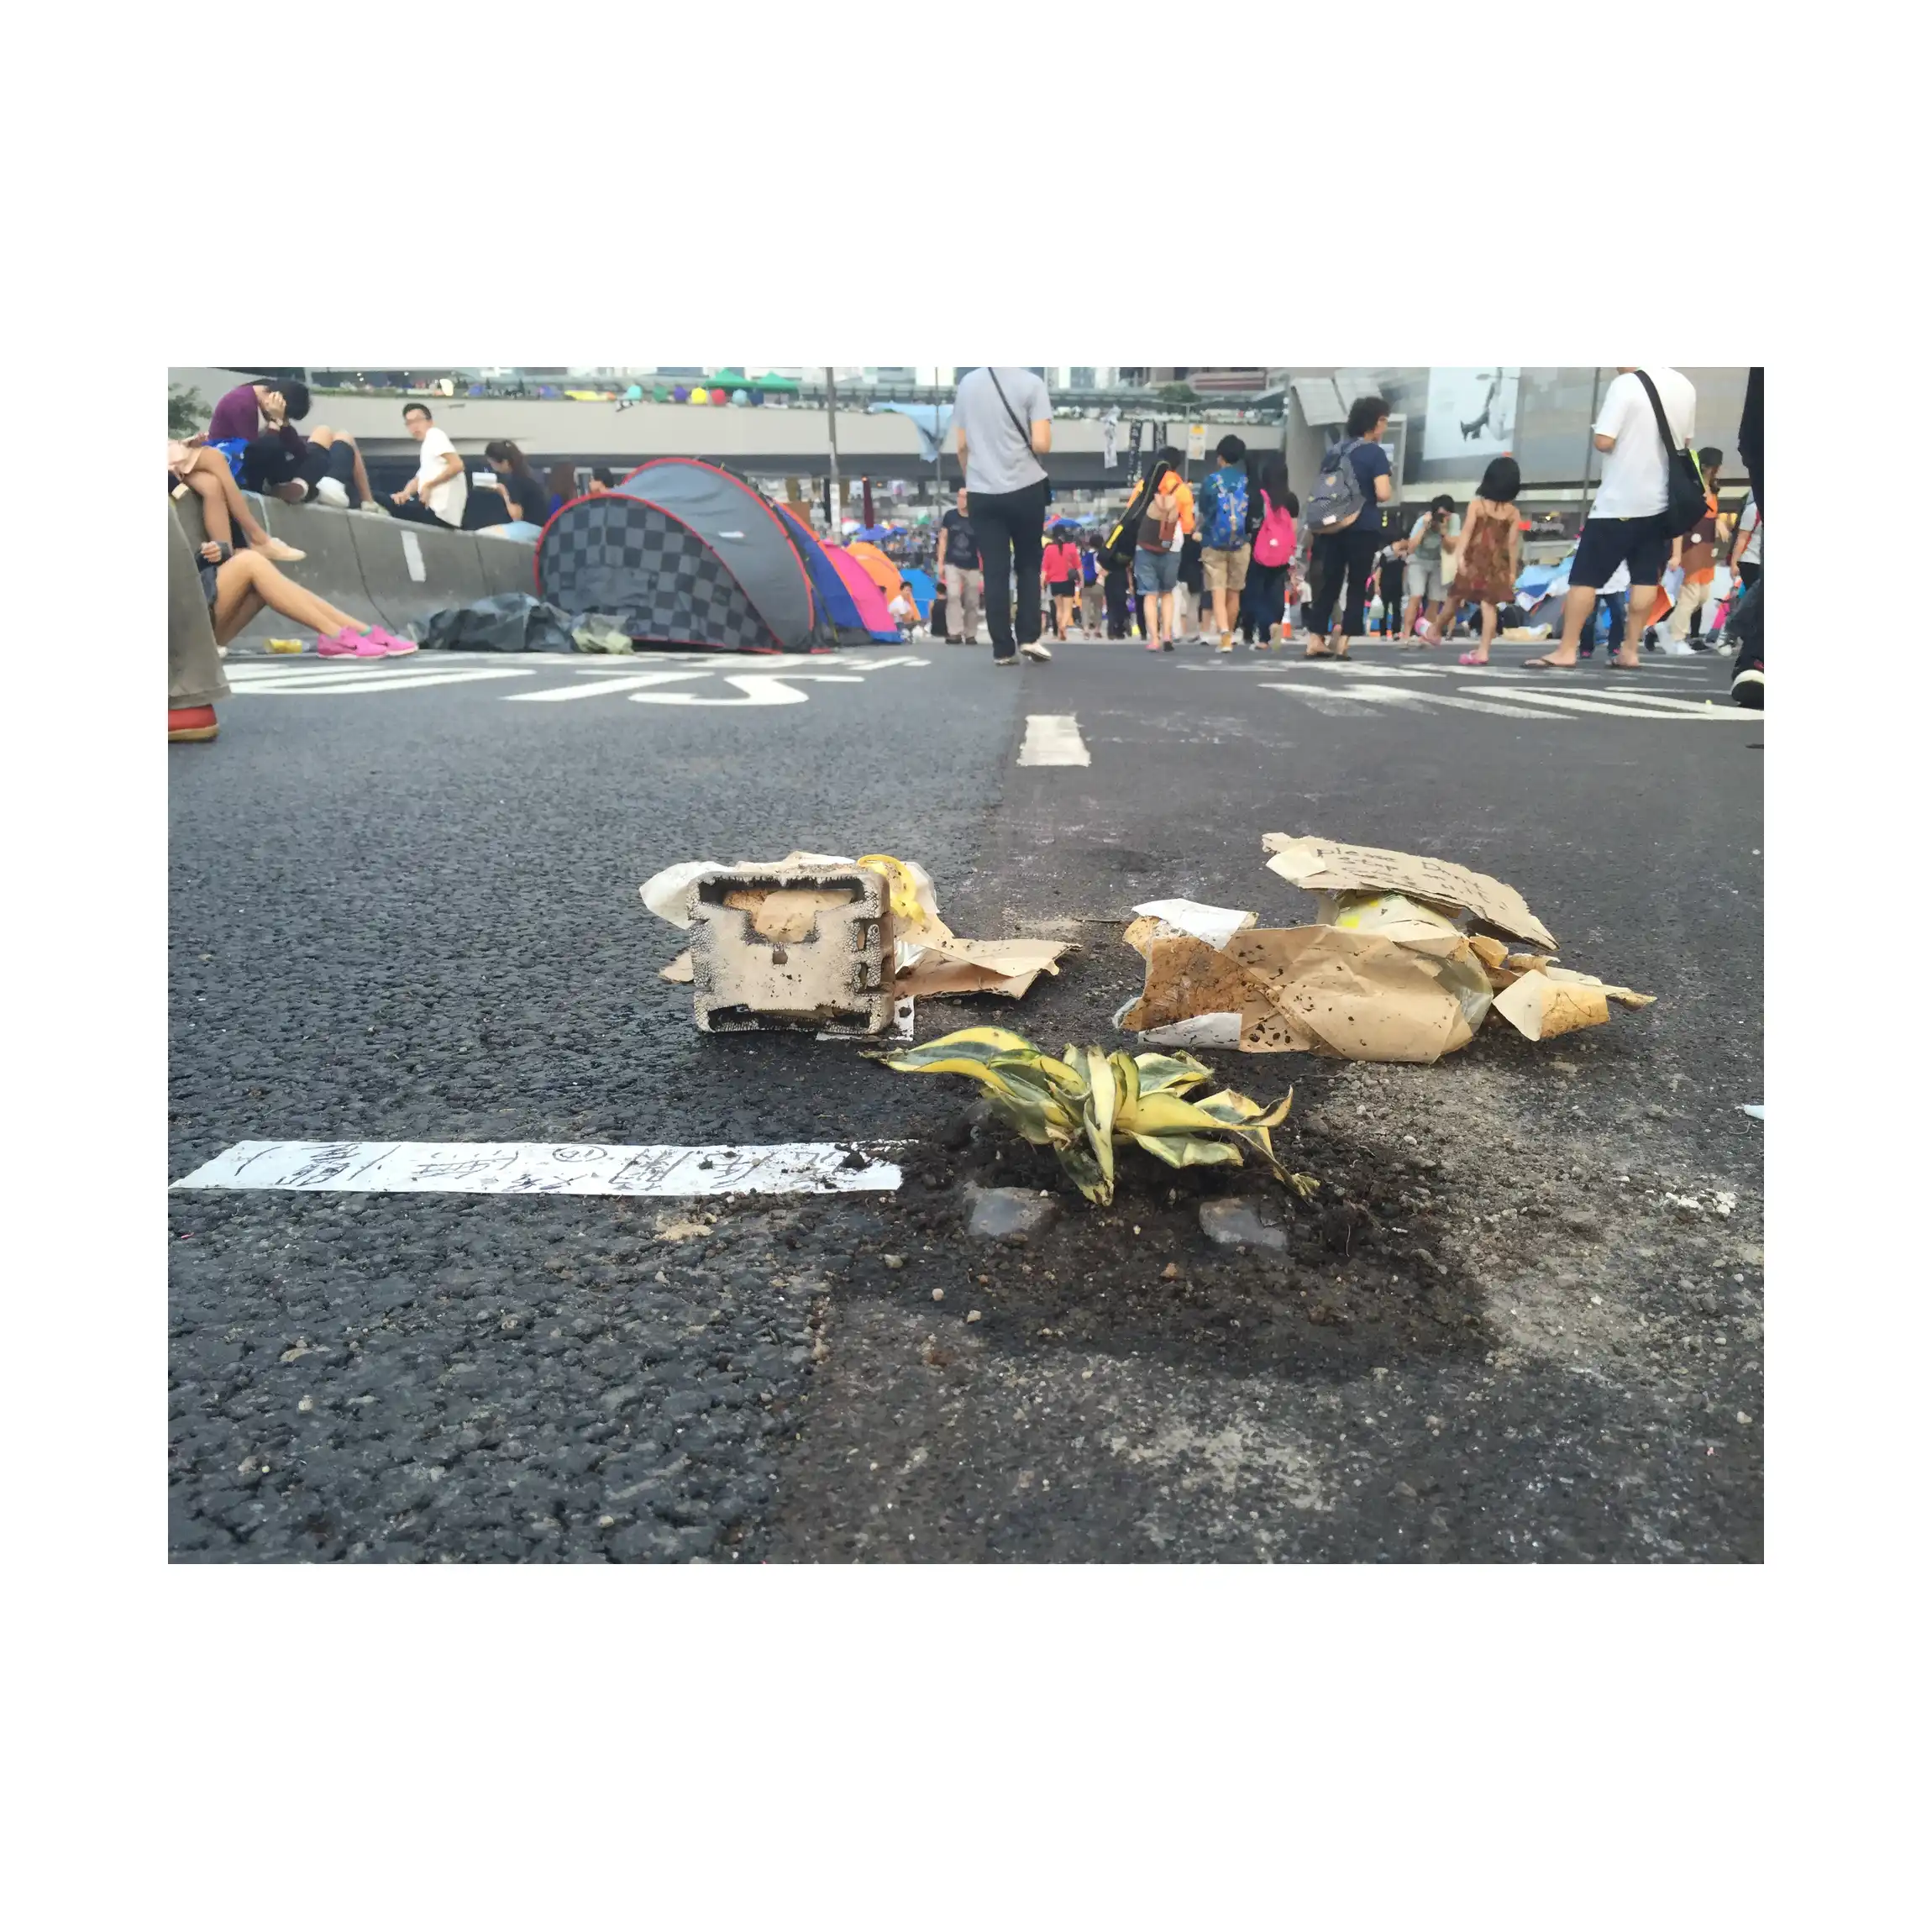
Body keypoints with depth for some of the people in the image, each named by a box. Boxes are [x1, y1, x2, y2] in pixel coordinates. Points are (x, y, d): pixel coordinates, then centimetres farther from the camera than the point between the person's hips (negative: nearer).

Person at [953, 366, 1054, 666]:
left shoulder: (966, 384, 5)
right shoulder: (1031, 383, -5)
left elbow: (962, 446, 9)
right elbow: (1041, 444, -12)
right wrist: (1035, 441, 11)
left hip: (981, 492, 2)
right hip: (1025, 488, -2)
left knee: (994, 571, 4)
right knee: (1028, 565, 14)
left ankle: (1002, 650, 4)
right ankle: (1029, 637, 7)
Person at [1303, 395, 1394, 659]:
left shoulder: (1334, 451, 13)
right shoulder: (1375, 453, -8)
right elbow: (1383, 494, -17)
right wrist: (1390, 486, 4)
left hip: (1331, 526, 5)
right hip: (1363, 529, -5)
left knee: (1328, 584, 8)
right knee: (1357, 586, 3)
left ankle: (1315, 640, 1)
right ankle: (1343, 644, -1)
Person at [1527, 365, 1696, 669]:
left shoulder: (1626, 384, -12)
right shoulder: (1685, 387, 9)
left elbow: (1604, 441, -17)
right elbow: (1683, 442, 18)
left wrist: (1596, 427, 3)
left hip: (1619, 501, -6)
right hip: (1660, 500, 6)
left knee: (1584, 577, -1)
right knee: (1646, 578, 7)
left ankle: (1565, 651, -2)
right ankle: (1629, 651, 7)